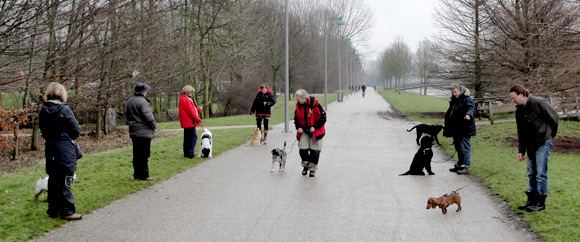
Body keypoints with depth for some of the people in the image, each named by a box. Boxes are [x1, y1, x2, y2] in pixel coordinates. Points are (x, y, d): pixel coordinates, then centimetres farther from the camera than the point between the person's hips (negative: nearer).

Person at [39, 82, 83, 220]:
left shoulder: (43, 110, 5)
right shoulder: (64, 110, -14)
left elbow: (43, 130, 10)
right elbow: (76, 131, -11)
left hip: (50, 148, 6)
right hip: (65, 149, -6)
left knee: (53, 179, 13)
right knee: (65, 180, -2)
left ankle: (53, 209, 21)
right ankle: (67, 211, 2)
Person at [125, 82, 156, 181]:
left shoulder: (129, 101, 12)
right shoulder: (142, 101, -17)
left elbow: (127, 114, 21)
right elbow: (148, 117, -19)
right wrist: (153, 124, -4)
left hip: (134, 132, 9)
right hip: (144, 132, -9)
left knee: (137, 154, 14)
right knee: (144, 154, -4)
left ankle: (137, 174, 20)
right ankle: (144, 175, -1)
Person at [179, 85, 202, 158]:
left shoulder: (183, 99, 19)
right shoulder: (185, 99, -15)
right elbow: (190, 111, -18)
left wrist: (198, 109, 27)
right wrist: (198, 119, -13)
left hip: (186, 123, 11)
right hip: (189, 122, -11)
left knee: (187, 137, 14)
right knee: (193, 136, -10)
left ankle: (186, 153, 18)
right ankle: (190, 153, -13)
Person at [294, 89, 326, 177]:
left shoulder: (315, 104, -16)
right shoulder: (298, 105, 0)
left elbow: (323, 118, -11)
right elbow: (296, 118, 12)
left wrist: (315, 127, -19)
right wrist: (298, 127, -6)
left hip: (315, 131, -4)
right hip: (303, 131, 4)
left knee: (314, 151, -1)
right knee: (302, 149, -4)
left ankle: (313, 169, 14)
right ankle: (305, 166, 20)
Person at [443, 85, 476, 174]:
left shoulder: (467, 99, -8)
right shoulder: (453, 101, 19)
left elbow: (471, 108, -25)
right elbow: (449, 114, 29)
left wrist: (468, 114, -48)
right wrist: (448, 128, 30)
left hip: (464, 130, -9)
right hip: (456, 130, 9)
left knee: (465, 148, -9)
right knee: (458, 149, 16)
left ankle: (465, 167, -7)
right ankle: (459, 165, 25)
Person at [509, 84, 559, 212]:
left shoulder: (539, 103, -13)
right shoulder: (519, 110, 7)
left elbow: (554, 118, -4)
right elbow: (520, 132, 13)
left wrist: (550, 134, 7)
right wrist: (521, 150, 9)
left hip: (543, 143, -7)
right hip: (530, 145, 7)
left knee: (541, 173, -4)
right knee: (531, 174, 11)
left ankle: (541, 202, 4)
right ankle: (532, 200, 20)